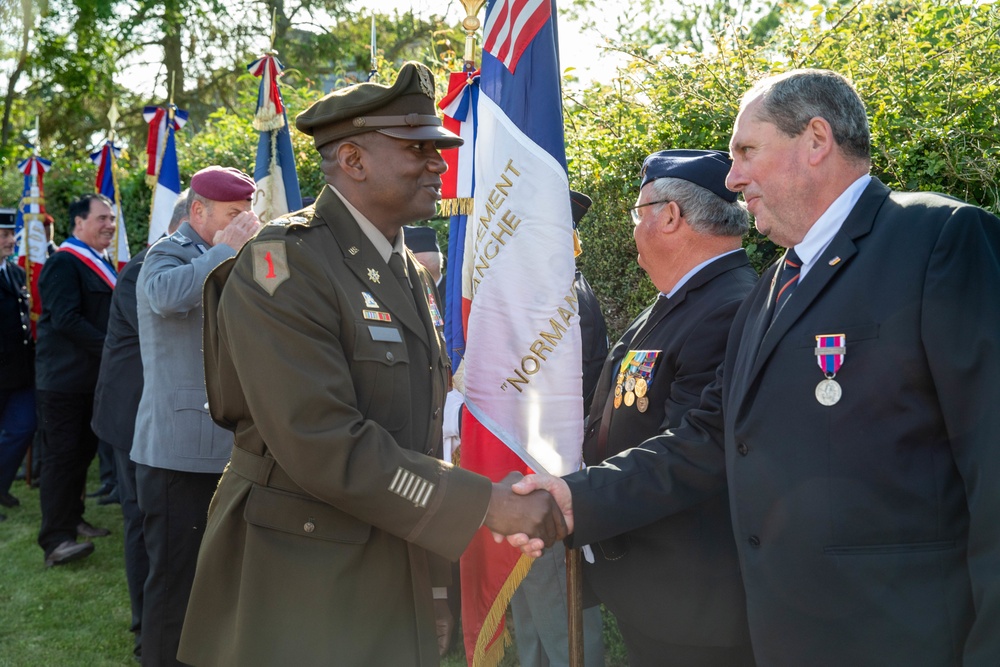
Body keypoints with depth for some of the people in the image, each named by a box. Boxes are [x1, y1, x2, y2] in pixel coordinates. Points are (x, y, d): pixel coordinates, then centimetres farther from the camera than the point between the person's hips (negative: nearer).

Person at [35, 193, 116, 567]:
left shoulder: (103, 265, 17)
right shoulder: (64, 263, -12)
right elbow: (66, 319, -21)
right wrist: (109, 348, -22)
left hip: (92, 377, 9)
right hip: (64, 378, -9)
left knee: (83, 451, 15)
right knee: (63, 455, -8)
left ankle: (71, 521, 27)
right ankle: (56, 540, -7)